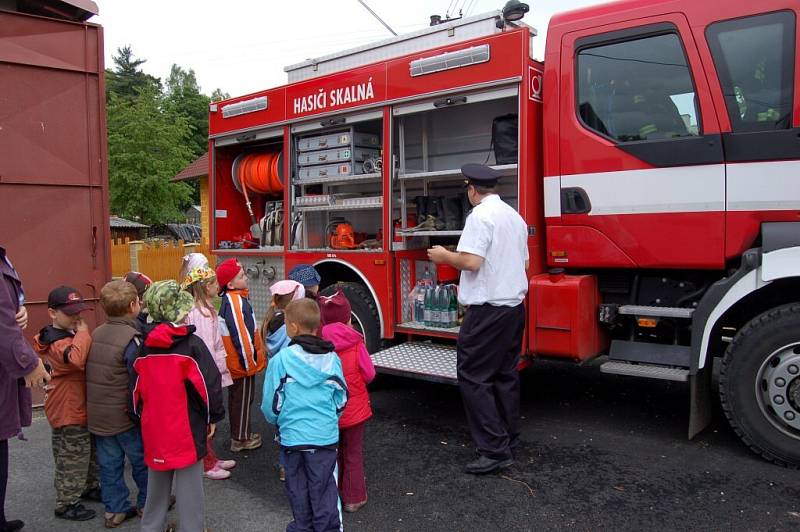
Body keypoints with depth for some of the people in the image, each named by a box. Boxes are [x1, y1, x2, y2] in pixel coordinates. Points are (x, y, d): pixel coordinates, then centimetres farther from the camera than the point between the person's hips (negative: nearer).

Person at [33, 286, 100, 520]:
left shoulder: (67, 335, 9)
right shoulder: (58, 342, -24)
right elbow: (76, 359, -46)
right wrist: (83, 333, -33)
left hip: (78, 407, 10)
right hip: (70, 411, -10)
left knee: (89, 452, 23)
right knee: (73, 458, 3)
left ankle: (89, 487, 40)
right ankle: (66, 504, 17)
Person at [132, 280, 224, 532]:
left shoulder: (144, 347, 2)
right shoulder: (191, 344, -15)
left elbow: (137, 389, 8)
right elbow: (210, 383, -16)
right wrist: (214, 416, -3)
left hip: (154, 429, 6)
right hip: (187, 430, -6)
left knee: (157, 485, 23)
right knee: (189, 488, 5)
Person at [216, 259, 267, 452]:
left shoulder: (229, 298, 8)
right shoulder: (236, 301, -23)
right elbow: (242, 336, -25)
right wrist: (250, 361, -17)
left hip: (235, 362, 10)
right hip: (242, 363, -10)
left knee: (237, 398, 20)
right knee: (242, 399, 5)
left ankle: (240, 434, 34)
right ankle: (240, 439, 18)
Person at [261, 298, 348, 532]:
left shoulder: (281, 359, -13)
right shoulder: (331, 357, -6)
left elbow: (271, 401, -7)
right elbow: (341, 398, 2)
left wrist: (275, 420, 14)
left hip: (292, 434, -1)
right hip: (326, 435, 1)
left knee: (298, 487, 18)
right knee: (324, 488, 11)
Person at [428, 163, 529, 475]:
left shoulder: (480, 216, -13)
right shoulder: (515, 216, 14)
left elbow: (471, 262, -22)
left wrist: (444, 256, -4)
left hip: (488, 309, -9)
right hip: (515, 305, 9)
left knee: (473, 376, -4)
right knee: (505, 373, 16)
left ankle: (495, 450, -5)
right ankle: (509, 440, 26)